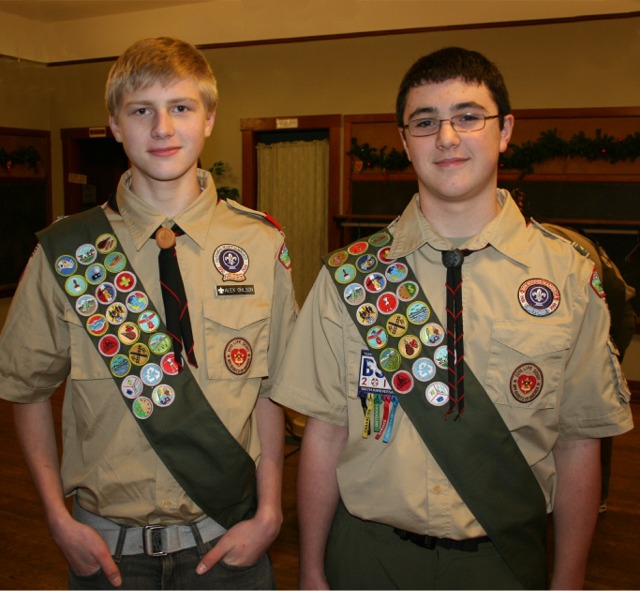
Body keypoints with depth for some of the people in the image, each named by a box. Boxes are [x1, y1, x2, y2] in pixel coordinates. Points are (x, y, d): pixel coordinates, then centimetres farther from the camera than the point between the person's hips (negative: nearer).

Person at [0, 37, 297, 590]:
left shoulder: (261, 245, -6)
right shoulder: (66, 252, -6)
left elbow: (270, 391, -3)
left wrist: (268, 513, -7)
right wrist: (59, 518, -3)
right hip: (107, 546, 1)